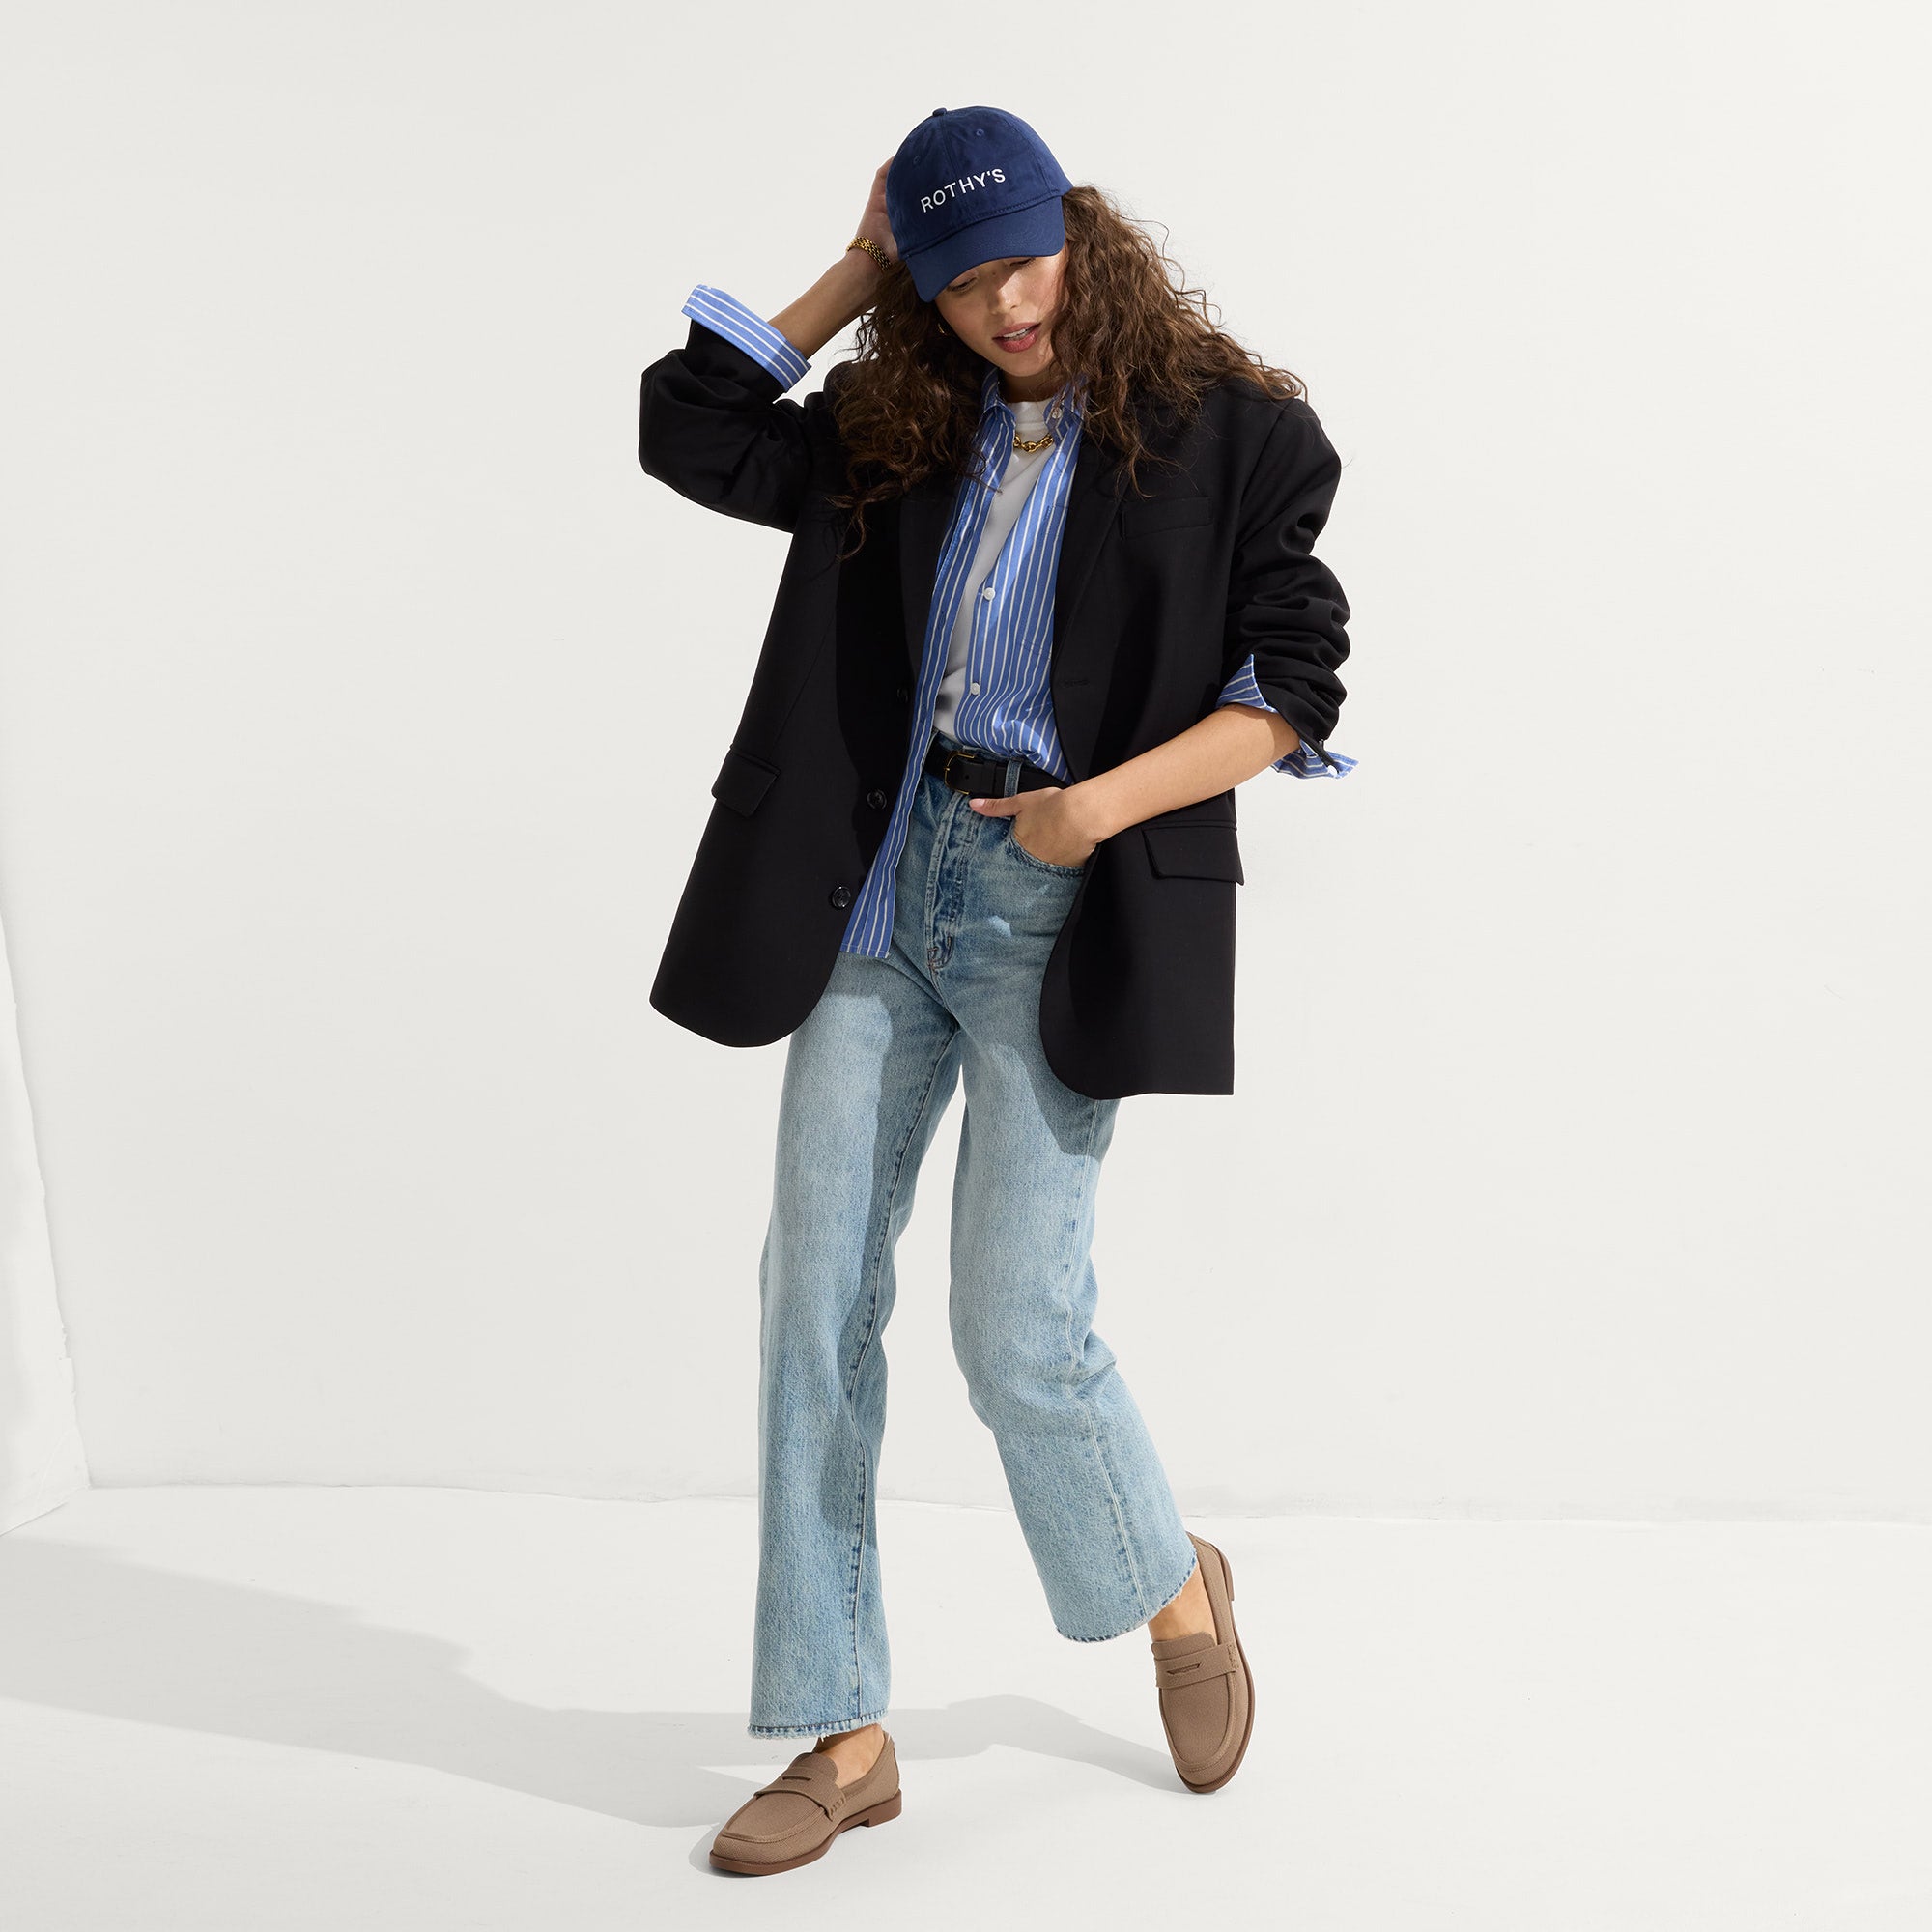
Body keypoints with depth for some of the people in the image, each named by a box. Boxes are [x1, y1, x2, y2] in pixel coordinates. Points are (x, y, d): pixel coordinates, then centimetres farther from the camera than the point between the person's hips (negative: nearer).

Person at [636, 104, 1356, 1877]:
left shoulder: (1227, 436, -1)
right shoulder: (896, 437, 12)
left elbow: (1295, 687, -4)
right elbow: (689, 432, 12)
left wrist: (1105, 802, -17)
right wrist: (852, 272, 12)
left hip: (1058, 914, -5)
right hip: (881, 891, 5)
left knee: (1019, 1330, -8)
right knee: (817, 1300, 1)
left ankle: (1174, 1592, 26)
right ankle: (845, 1738, 12)